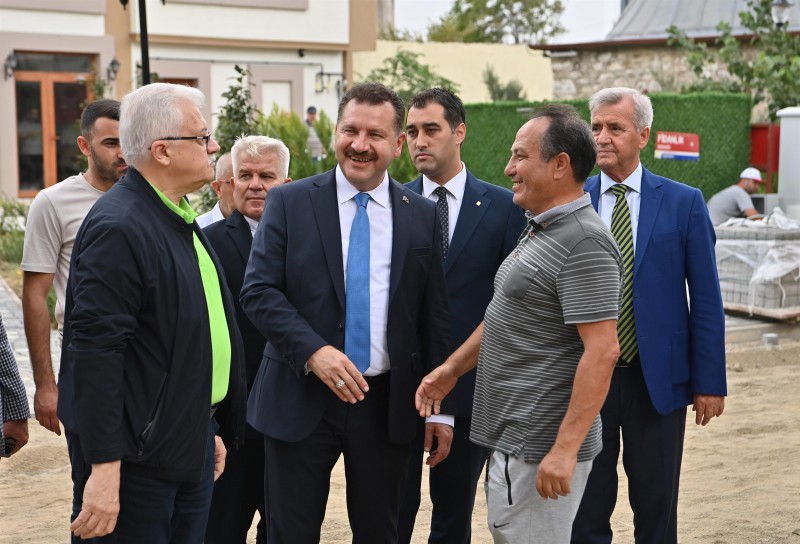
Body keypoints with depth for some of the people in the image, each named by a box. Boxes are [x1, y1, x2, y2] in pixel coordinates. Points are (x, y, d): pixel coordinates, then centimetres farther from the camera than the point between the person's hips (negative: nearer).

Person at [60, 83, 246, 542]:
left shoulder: (181, 220, 13)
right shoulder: (117, 228, -19)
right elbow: (95, 350, -24)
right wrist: (104, 469, -25)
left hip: (192, 448, 9)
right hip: (137, 457, -9)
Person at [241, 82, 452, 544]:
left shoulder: (423, 215, 4)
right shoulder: (289, 203, -1)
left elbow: (434, 319, 6)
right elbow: (258, 292, -7)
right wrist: (313, 350, -22)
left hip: (387, 403, 2)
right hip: (301, 400, -1)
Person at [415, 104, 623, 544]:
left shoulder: (584, 243, -19)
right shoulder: (539, 229, 13)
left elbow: (602, 351, -24)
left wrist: (566, 448, -26)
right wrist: (453, 368, 18)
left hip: (541, 448, -10)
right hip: (511, 438, 10)